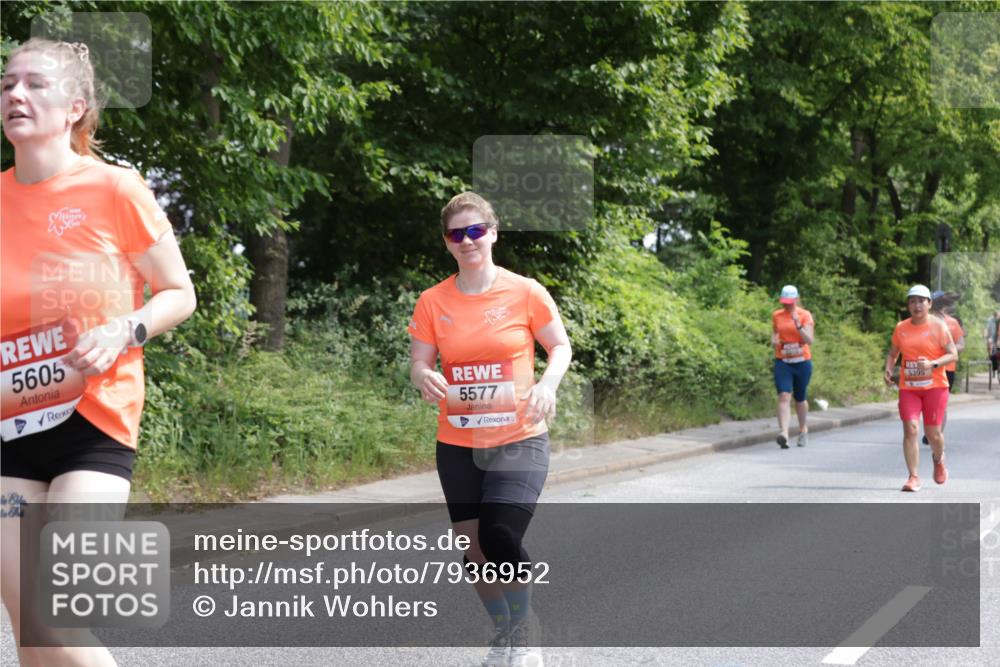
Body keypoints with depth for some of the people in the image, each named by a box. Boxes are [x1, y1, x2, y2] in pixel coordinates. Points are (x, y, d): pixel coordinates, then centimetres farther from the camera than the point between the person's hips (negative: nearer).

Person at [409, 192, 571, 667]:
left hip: (518, 441, -3)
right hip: (457, 445, 3)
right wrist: (426, 378, -22)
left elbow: (561, 347, 3)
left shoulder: (524, 292, -6)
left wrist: (548, 382, -17)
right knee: (475, 550, 9)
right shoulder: (433, 302, 0)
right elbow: (418, 365, 2)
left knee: (501, 540, -20)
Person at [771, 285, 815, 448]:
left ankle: (803, 429, 37)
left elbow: (809, 340, -11)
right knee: (784, 396, -16)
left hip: (802, 362, -1)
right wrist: (774, 340, -4)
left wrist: (798, 324, -23)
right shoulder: (776, 316, 5)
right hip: (782, 362, 1)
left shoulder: (805, 315, -3)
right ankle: (784, 434, -27)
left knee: (800, 398, 13)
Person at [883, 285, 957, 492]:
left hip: (935, 387, -2)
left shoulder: (938, 326, -3)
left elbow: (953, 355, -5)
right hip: (908, 388, 2)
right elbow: (892, 353, 17)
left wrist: (933, 364, -21)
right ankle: (913, 477, -7)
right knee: (910, 429, -11)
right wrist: (888, 369, -3)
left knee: (933, 432, 2)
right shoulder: (901, 328, 7)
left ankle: (939, 460, 36)